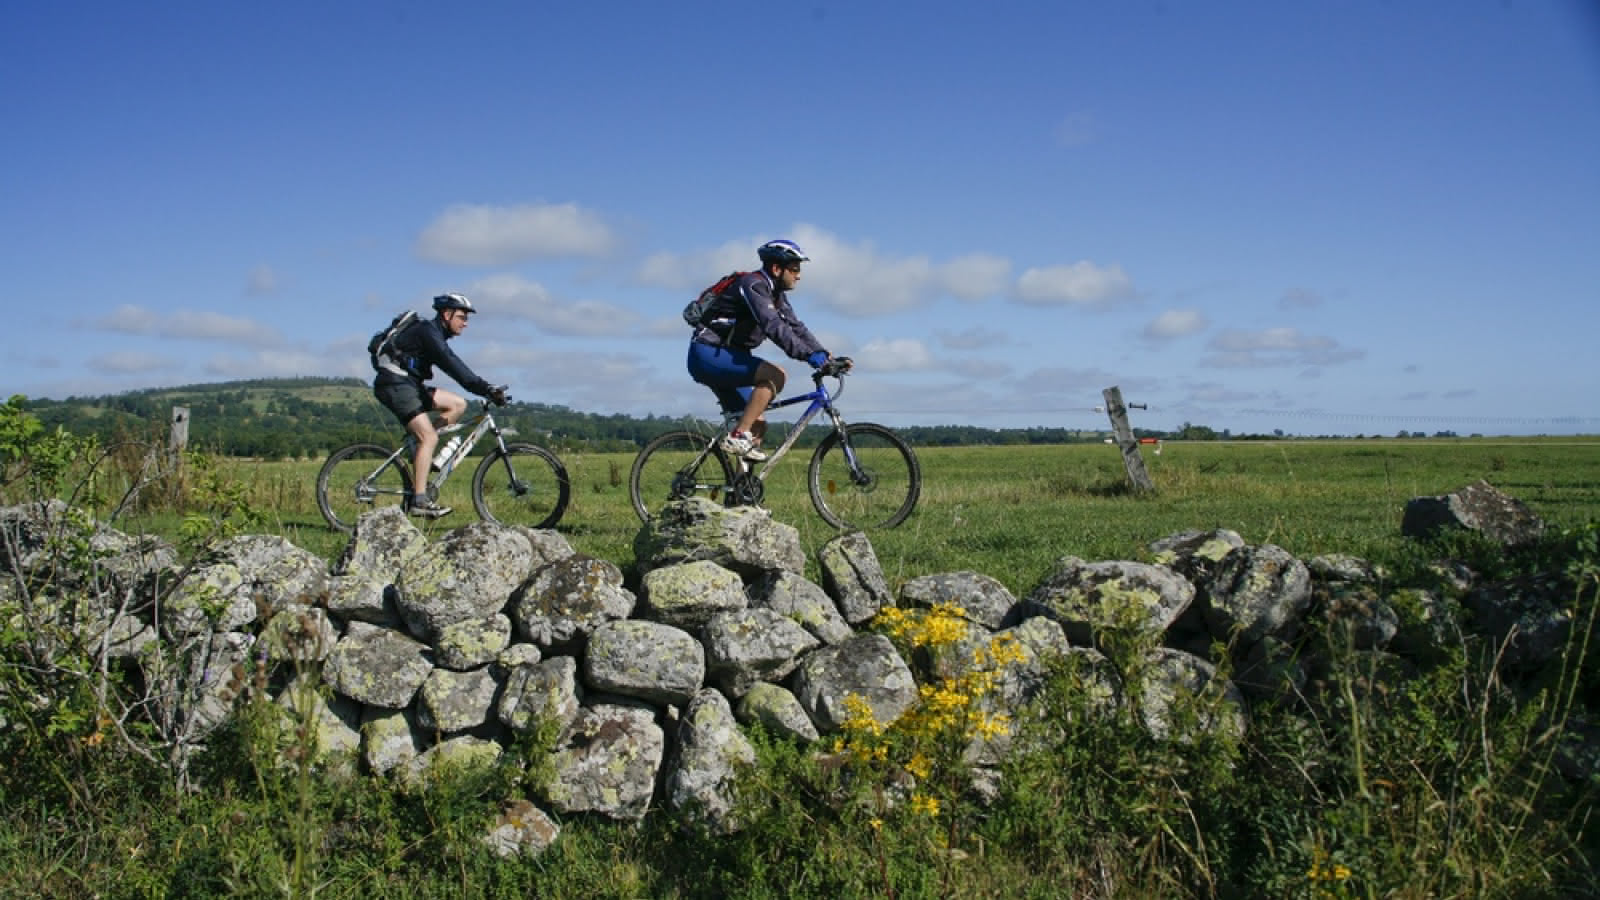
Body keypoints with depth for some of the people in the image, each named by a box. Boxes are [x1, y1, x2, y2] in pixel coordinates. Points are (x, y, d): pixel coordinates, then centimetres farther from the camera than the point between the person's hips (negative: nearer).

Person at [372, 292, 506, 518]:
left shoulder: (436, 334, 16)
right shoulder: (428, 331, -15)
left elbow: (453, 367, 18)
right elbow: (452, 365, -26)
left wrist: (486, 388, 9)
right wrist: (486, 389, -32)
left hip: (409, 384, 9)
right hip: (395, 383, -9)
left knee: (458, 404, 2)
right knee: (429, 437, -17)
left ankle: (423, 453, 2)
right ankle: (419, 500, -19)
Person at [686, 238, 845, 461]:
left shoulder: (777, 295, 13)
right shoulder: (753, 285, -17)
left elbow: (796, 327, 11)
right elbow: (773, 326, -30)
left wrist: (825, 355, -3)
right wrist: (808, 355, -37)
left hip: (725, 359, 10)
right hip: (708, 355, -10)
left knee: (758, 425, 4)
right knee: (775, 375, -26)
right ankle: (737, 437, -24)